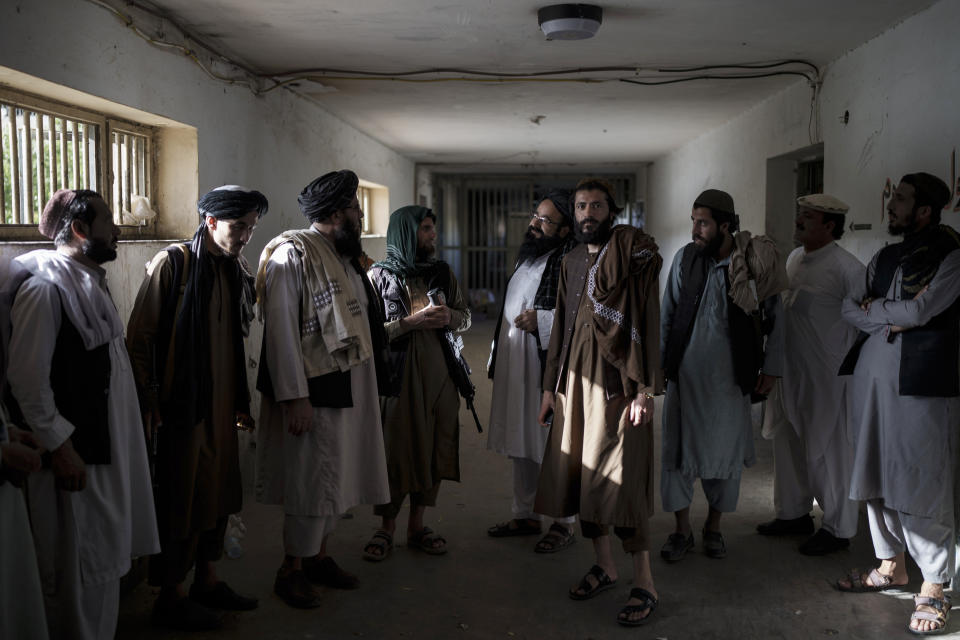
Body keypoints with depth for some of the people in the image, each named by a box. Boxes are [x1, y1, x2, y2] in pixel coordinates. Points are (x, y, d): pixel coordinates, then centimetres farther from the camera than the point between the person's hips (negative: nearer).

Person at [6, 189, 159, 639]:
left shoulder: (92, 282, 13)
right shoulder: (45, 288, -16)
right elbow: (28, 379, -19)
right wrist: (59, 446, -17)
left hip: (107, 446, 9)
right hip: (74, 455, -9)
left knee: (105, 559, 19)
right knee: (78, 569, 2)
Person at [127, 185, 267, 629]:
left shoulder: (237, 271, 10)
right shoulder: (172, 264, -12)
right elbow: (139, 338, -12)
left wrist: (241, 400, 17)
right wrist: (148, 404, -14)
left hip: (221, 407, 7)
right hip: (181, 406, -7)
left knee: (219, 492, 15)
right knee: (182, 500, 1)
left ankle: (207, 580, 31)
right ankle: (170, 597, 17)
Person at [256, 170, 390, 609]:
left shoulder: (341, 255, 13)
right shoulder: (292, 254, -14)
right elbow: (281, 330, -18)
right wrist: (294, 396, -21)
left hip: (347, 388, 9)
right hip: (313, 392, -8)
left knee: (331, 474, 16)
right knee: (311, 478, -1)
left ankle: (319, 556, 31)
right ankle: (292, 570, 16)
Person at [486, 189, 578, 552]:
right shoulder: (528, 256, 15)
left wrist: (542, 320, -21)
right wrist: (497, 358, 22)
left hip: (548, 367, -9)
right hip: (515, 365, 9)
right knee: (520, 442, 15)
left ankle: (564, 524, 12)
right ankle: (525, 515, 28)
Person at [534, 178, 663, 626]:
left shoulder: (631, 250, -6)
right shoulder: (572, 261, 15)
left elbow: (646, 319, -12)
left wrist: (645, 389, -18)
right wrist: (550, 387, 15)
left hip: (614, 382, -7)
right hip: (574, 381, 7)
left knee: (616, 476, -8)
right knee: (580, 471, 8)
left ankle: (644, 585, 3)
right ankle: (604, 565, 24)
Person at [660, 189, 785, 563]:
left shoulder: (753, 265, -5)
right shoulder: (685, 258, 1)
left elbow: (775, 319, 4)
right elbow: (667, 316, 9)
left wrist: (770, 368, 3)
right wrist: (659, 361, 7)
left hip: (729, 378, -1)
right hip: (684, 374, 2)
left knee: (725, 454, 7)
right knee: (677, 451, 4)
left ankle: (713, 528, 27)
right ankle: (682, 530, 19)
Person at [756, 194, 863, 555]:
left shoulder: (846, 268, -15)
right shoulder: (794, 259, 10)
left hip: (826, 377, -8)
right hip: (789, 373, 8)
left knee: (827, 451, 3)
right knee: (789, 444, 17)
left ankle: (837, 529, 18)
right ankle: (794, 513, 35)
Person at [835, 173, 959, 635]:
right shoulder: (885, 257, 16)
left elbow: (919, 310, -16)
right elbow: (850, 308, 9)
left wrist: (872, 308, 0)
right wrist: (891, 320, -8)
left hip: (921, 384, -7)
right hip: (871, 377, 7)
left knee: (921, 485, -4)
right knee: (876, 477, 13)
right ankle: (891, 566, 28)